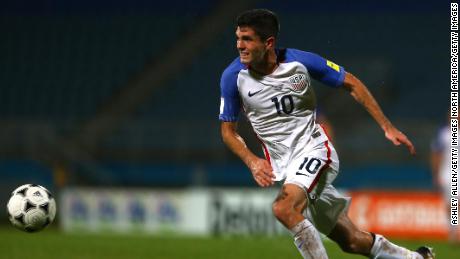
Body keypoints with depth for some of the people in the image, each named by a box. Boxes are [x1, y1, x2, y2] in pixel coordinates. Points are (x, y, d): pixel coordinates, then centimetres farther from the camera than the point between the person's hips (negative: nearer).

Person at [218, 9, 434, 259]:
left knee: (284, 208, -32)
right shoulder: (233, 77, -9)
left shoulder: (299, 61, -13)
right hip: (281, 162, 3)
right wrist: (252, 161, -18)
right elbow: (228, 130, 1)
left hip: (313, 149, -3)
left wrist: (387, 127, -1)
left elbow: (351, 83, 0)